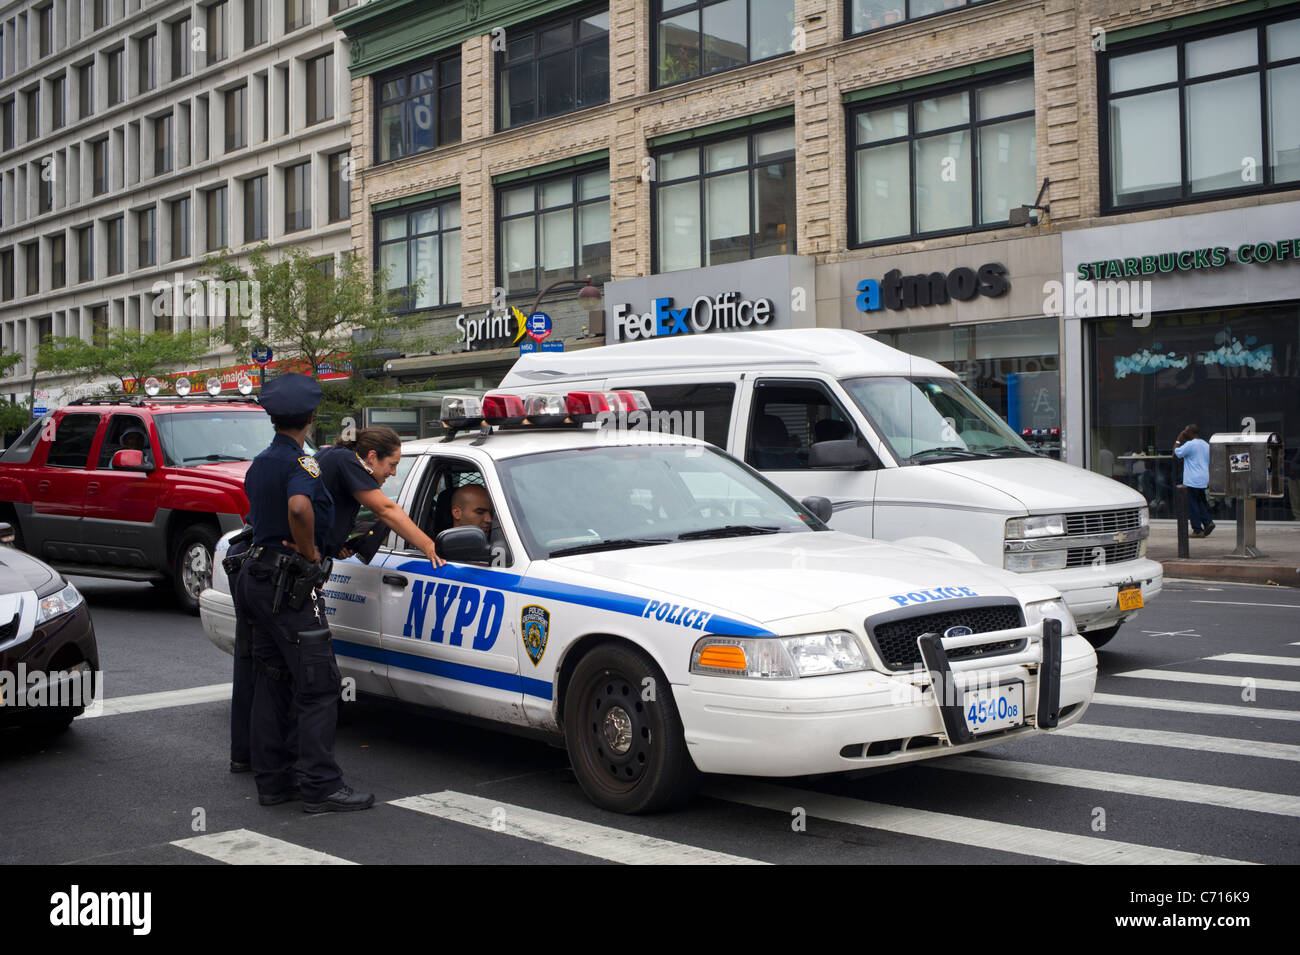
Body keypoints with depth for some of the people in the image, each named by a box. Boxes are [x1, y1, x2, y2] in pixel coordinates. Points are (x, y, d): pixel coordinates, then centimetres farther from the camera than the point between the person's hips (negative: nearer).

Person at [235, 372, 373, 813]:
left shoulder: (258, 463, 16)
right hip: (290, 584, -10)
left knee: (270, 684, 12)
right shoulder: (301, 463, -14)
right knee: (318, 685, -7)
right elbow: (299, 507, -34)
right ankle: (321, 786, -8)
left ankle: (271, 780, 16)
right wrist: (310, 552, -19)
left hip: (258, 576, 10)